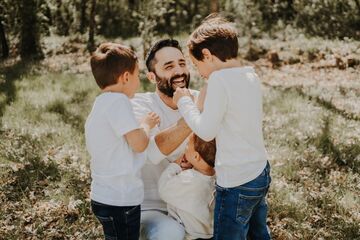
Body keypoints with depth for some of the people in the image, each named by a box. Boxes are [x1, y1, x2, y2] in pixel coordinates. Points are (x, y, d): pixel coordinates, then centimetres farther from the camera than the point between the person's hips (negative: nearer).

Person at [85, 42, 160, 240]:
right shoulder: (118, 100, -17)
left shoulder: (99, 105, 13)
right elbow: (139, 143, -21)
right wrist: (146, 124, -3)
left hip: (104, 196, 9)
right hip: (120, 201, -9)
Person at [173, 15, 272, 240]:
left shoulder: (220, 79, -18)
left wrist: (184, 101, -5)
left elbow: (206, 131, -18)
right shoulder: (251, 76, 6)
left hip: (236, 181, -9)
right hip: (261, 173, 9)